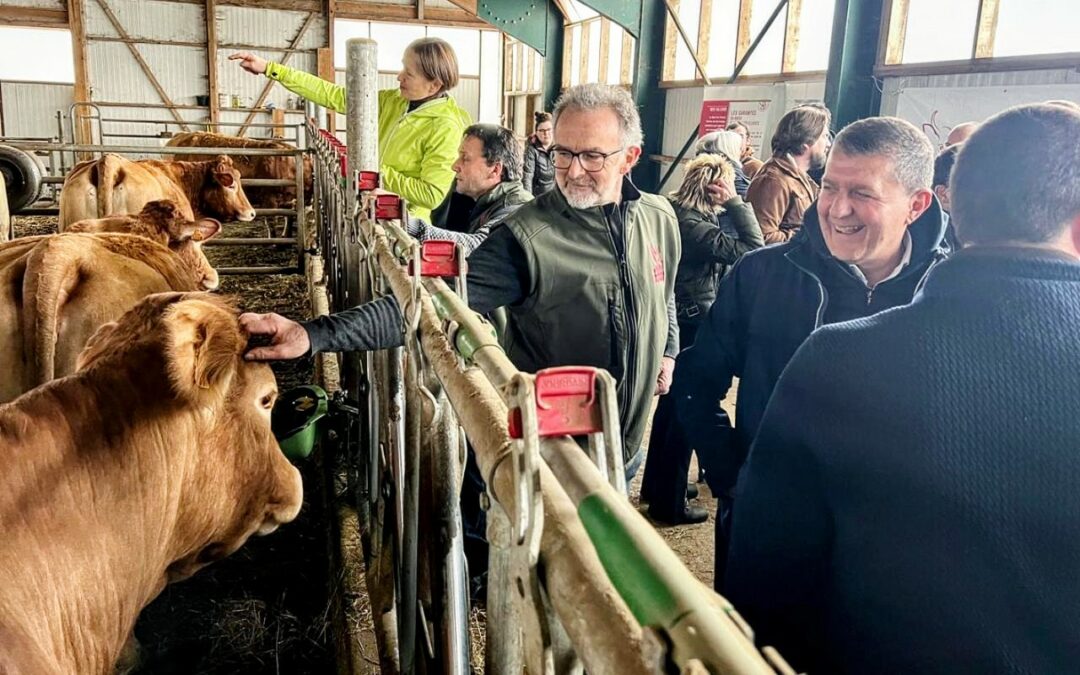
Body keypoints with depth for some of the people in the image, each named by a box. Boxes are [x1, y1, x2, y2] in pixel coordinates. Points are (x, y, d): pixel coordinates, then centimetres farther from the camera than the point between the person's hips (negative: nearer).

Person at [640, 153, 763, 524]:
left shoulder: (677, 213, 4)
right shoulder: (694, 226, -24)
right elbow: (753, 249, -25)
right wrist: (735, 201, -20)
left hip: (681, 320, 10)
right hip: (693, 324, -10)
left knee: (673, 402, 21)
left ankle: (657, 483, 38)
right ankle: (669, 500, 18)